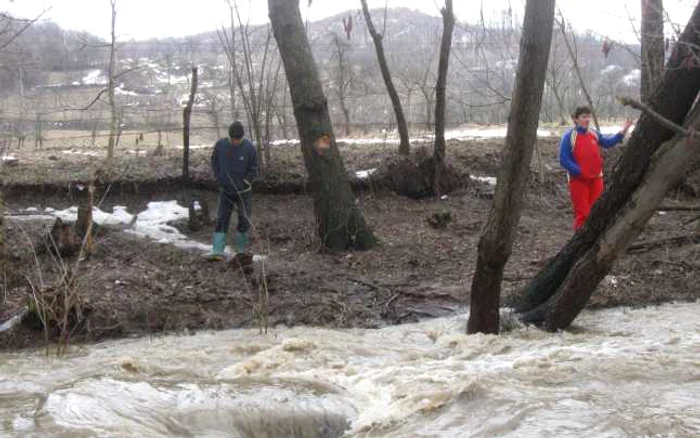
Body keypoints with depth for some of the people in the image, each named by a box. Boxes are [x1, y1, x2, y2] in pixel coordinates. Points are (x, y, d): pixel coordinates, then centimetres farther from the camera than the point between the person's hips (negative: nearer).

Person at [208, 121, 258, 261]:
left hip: (243, 191, -1)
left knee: (244, 220, 6)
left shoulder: (249, 147, -13)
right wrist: (219, 178, -1)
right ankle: (217, 251, -5)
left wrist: (245, 182, -11)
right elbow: (214, 163, 8)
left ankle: (241, 250, 21)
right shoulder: (220, 145, -8)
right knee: (221, 219, -4)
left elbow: (254, 169, -4)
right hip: (225, 191, 1)